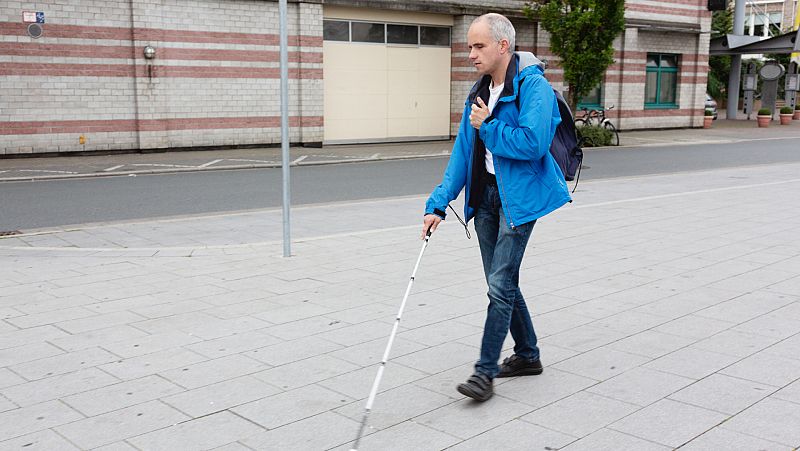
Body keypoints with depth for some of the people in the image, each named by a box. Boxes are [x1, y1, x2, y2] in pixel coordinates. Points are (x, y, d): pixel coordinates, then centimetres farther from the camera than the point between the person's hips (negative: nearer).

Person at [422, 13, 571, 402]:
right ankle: (527, 355, 30)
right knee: (502, 283, 14)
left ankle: (485, 373, -2)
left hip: (519, 197, -8)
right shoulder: (479, 93, 11)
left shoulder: (534, 87, -13)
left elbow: (532, 143, -26)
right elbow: (462, 152, 10)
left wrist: (487, 127, -13)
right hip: (485, 195, 8)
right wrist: (439, 204, 4)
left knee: (500, 285, -9)